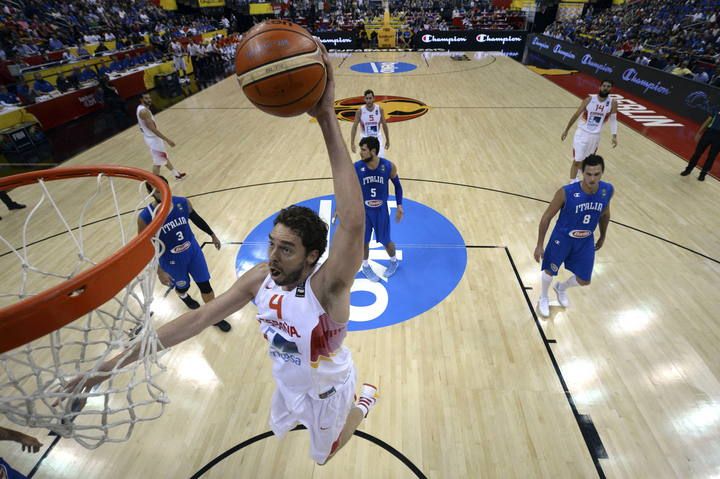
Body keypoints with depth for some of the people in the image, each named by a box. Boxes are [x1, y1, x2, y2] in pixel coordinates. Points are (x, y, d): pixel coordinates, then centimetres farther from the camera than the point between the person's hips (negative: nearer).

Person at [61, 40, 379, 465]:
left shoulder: (326, 289, -43)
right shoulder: (259, 278, -25)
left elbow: (353, 223, -63)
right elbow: (197, 319, -17)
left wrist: (327, 119, -67)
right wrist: (114, 364, -16)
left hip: (326, 389, -5)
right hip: (287, 383, 5)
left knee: (325, 453, 27)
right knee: (281, 430, 36)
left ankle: (364, 400, 52)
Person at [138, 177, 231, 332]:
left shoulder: (183, 202, -15)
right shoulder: (145, 218, -24)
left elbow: (197, 219, 4)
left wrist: (212, 235, 14)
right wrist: (159, 271, -17)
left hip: (193, 251, 2)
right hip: (172, 261, -2)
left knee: (205, 284, 9)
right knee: (182, 286, 22)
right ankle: (184, 296, 62)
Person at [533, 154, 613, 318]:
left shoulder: (608, 190, -15)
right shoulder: (566, 192, -29)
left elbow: (605, 214, 6)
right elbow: (547, 217, -18)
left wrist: (603, 237, 18)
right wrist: (539, 245, -15)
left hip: (586, 241, 4)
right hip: (562, 237, -4)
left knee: (584, 281, 13)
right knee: (550, 271, 13)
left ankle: (561, 288, 48)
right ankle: (543, 298, 44)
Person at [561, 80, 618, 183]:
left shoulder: (612, 103, -5)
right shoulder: (589, 100, -10)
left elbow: (613, 120, 3)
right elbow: (576, 115, -2)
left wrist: (614, 136, -7)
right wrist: (566, 130, 0)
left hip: (595, 136, 3)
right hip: (582, 133, -3)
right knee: (577, 161, -6)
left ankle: (576, 177, 37)